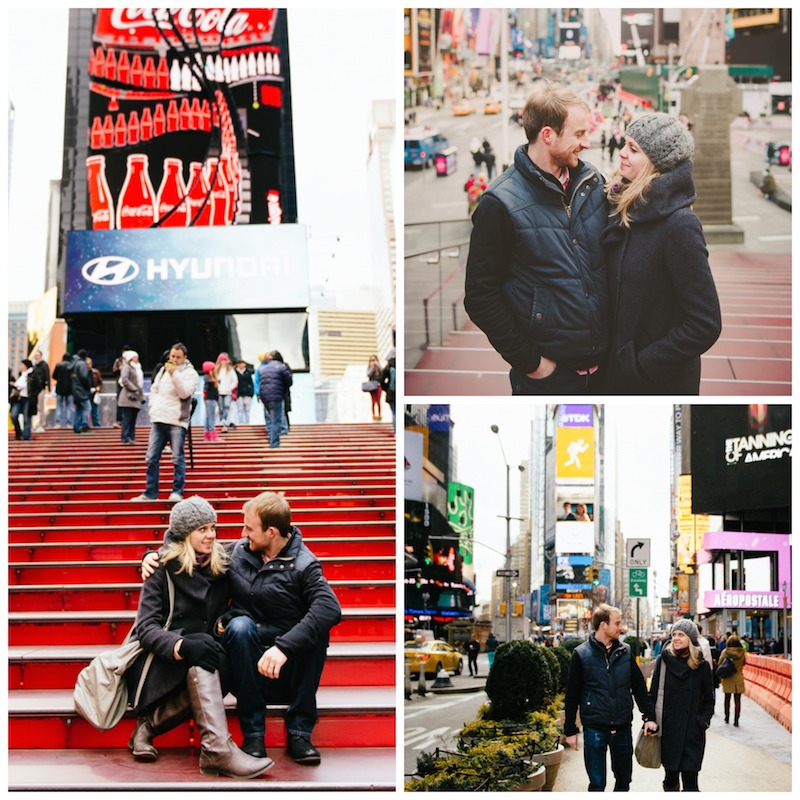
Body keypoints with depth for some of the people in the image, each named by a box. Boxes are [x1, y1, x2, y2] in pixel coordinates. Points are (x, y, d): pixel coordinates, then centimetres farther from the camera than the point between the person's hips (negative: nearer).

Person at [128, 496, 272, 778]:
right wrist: (181, 646, -33)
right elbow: (146, 627, -13)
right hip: (163, 661, -4)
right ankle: (217, 750, -46)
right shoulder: (164, 567, -5)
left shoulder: (222, 565, 7)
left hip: (198, 665, 4)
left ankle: (151, 723, -19)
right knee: (201, 655, -35)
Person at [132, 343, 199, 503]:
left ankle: (177, 492, 3)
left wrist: (174, 374, -23)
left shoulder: (190, 373, -2)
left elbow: (184, 393, -16)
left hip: (177, 421, -6)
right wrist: (153, 406, 8)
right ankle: (150, 493, 10)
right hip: (158, 419, 6)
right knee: (151, 458, 5)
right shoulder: (163, 370, 16)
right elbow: (154, 389, 24)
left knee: (178, 458, -4)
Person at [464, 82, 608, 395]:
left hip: (603, 365, 5)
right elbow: (480, 297, -11)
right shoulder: (501, 203, -13)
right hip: (547, 374, -5)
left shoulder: (592, 182, 4)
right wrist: (530, 361, -13)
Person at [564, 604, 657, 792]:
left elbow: (639, 687, 11)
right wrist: (570, 730, -1)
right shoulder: (581, 654, -4)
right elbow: (572, 696, 0)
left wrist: (649, 716, 3)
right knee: (597, 784, 0)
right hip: (595, 728, -4)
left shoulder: (625, 652, 6)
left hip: (623, 728, 4)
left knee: (624, 780, 12)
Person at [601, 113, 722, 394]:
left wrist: (641, 367, -17)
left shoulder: (679, 225, -21)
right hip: (618, 371, 7)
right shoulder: (627, 210, 0)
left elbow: (705, 325, -21)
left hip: (662, 381, -7)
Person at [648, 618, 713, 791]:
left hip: (693, 732, -1)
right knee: (670, 777, 8)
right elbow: (653, 694, 4)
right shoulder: (664, 660, 0)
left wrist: (704, 720, -3)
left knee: (690, 780, -7)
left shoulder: (702, 665, 0)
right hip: (668, 730, 1)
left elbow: (708, 699, 9)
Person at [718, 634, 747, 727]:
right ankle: (736, 721, 0)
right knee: (737, 700, 4)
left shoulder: (725, 652, -11)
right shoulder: (742, 652, -8)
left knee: (727, 699, 17)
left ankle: (727, 719, 22)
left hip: (727, 678, 0)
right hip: (739, 678, 0)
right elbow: (744, 663, 7)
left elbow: (720, 664, -7)